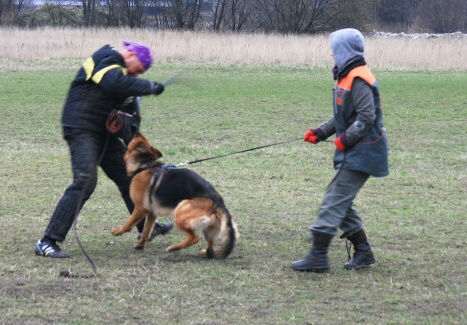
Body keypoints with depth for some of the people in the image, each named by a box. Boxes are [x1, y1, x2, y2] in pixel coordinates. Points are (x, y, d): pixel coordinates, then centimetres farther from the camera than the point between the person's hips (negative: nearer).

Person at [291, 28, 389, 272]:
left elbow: (367, 117, -23)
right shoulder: (347, 76, 16)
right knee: (340, 201, 12)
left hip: (361, 152, -10)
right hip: (352, 152, 11)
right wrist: (321, 133, 12)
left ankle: (318, 256, -10)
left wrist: (346, 138, -19)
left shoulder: (358, 80, -17)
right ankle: (363, 251, 19)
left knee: (335, 201, -11)